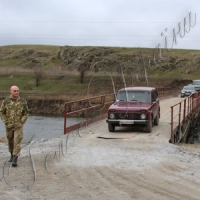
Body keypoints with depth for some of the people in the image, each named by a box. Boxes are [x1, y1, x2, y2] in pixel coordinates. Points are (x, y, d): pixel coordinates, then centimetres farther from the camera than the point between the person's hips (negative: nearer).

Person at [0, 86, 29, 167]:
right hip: (9, 126, 2)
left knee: (17, 142, -11)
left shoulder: (23, 101, -10)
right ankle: (12, 154, 39)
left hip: (18, 126, -2)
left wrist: (21, 123, -13)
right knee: (10, 141, 16)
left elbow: (26, 113, -3)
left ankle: (15, 160, -9)